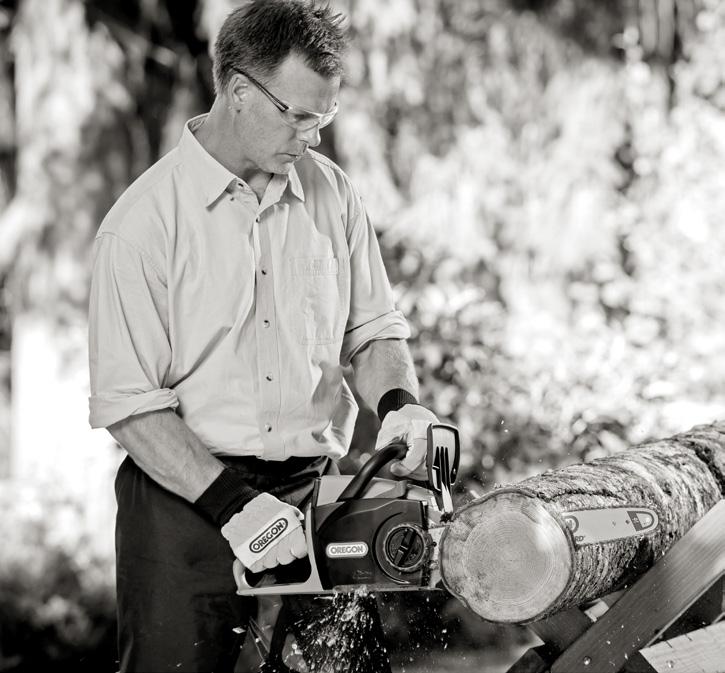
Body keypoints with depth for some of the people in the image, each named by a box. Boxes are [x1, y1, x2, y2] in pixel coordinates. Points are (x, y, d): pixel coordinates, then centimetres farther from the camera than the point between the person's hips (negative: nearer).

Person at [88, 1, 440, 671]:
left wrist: (399, 404, -5)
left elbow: (373, 329, 16)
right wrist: (232, 506, -21)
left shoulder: (333, 194, 5)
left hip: (313, 491, 4)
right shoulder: (144, 220, -10)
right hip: (185, 500, -4)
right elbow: (129, 404, -13)